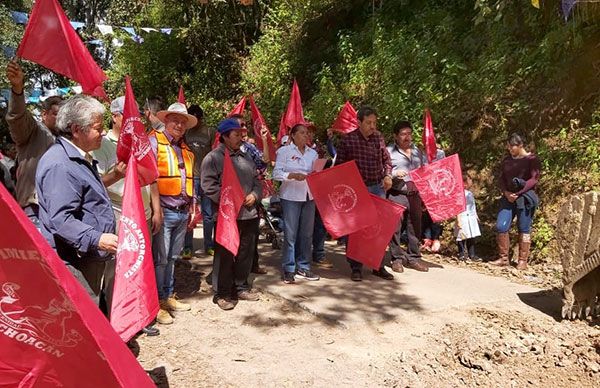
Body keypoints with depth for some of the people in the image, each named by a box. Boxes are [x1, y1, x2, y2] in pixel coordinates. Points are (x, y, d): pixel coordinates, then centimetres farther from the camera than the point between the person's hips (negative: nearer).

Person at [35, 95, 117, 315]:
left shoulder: (81, 159, 16)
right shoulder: (59, 165, -19)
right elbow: (61, 219, -27)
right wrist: (96, 239, -33)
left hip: (98, 257, 11)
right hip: (78, 263, -11)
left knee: (105, 317, 19)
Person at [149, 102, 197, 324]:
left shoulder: (186, 149, 17)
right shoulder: (154, 142, -5)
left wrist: (192, 208, 19)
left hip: (182, 213, 7)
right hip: (164, 211, -7)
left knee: (172, 258, 15)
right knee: (159, 259, 0)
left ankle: (168, 296, 27)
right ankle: (155, 303, 11)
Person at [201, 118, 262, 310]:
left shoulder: (245, 157, 18)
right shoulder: (213, 157, -4)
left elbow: (256, 179, 21)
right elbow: (209, 185, -13)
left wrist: (254, 194, 1)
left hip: (249, 213, 7)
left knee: (245, 253, 14)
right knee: (225, 255, 1)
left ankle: (241, 287, 29)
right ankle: (222, 293, 14)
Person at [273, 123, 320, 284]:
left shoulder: (313, 153, 12)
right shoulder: (284, 151, -1)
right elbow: (276, 173, -7)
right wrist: (293, 175, -20)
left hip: (309, 196, 5)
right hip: (291, 197, -5)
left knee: (307, 233, 9)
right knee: (290, 234, -2)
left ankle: (303, 267, 20)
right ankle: (288, 270, 7)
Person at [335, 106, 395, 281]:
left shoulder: (378, 137, 5)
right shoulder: (348, 139, -7)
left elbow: (386, 159, 17)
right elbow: (339, 165, -1)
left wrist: (387, 175, 1)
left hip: (378, 188, 4)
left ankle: (378, 265, 19)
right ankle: (356, 267, 14)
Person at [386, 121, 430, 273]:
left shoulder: (418, 151, 17)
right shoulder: (389, 151, -1)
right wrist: (394, 173, -19)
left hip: (415, 195, 5)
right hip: (396, 195, -5)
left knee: (415, 227, 8)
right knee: (395, 227, -3)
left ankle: (413, 258, 19)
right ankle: (397, 258, 9)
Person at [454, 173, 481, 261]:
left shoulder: (470, 194, 13)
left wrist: (476, 217, 23)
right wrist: (458, 220, -18)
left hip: (472, 219, 8)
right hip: (463, 218, -8)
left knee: (472, 237, 10)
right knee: (462, 237, 1)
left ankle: (472, 254, 19)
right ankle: (462, 254, 12)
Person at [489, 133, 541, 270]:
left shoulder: (532, 159, -1)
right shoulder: (507, 160, 14)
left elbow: (534, 179, -10)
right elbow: (501, 178, 11)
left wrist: (519, 192, -19)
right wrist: (506, 192, -7)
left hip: (525, 198, -5)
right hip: (508, 197, 5)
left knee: (524, 229, 0)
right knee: (500, 227, -4)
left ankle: (523, 261, 9)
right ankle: (503, 258, 8)